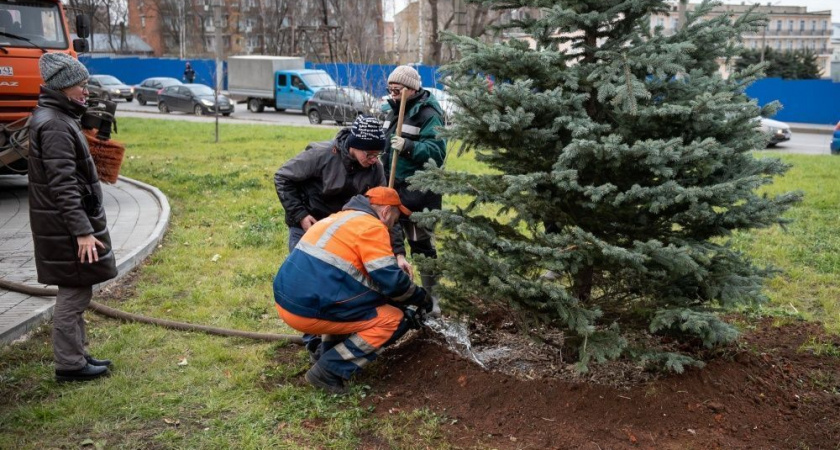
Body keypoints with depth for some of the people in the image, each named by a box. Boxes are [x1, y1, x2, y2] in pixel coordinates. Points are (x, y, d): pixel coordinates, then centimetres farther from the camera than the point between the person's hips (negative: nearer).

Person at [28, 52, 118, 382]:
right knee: (74, 293, -1)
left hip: (67, 222, 10)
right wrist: (82, 231, -22)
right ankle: (69, 365, 9)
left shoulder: (58, 118, 13)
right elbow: (63, 185, -22)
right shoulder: (54, 125, -18)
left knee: (75, 291, 16)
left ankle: (77, 355, 27)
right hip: (66, 226, -10)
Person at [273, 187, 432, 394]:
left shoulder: (339, 218, 22)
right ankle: (329, 370, -3)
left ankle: (329, 353, 21)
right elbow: (391, 281, -11)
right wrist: (421, 297, 7)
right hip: (308, 310, -9)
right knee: (394, 320, -1)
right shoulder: (371, 226, -6)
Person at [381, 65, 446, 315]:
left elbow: (437, 152, -21)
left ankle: (431, 296, 13)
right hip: (394, 187, 8)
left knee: (422, 243, 0)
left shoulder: (429, 114, -13)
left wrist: (409, 147, -33)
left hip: (419, 192, -8)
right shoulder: (395, 110, 12)